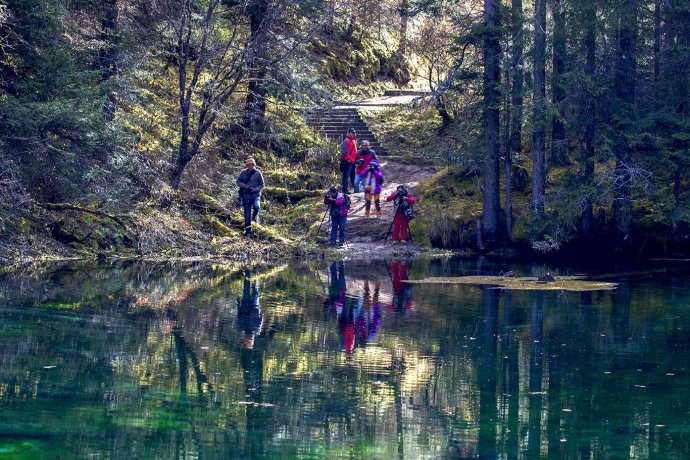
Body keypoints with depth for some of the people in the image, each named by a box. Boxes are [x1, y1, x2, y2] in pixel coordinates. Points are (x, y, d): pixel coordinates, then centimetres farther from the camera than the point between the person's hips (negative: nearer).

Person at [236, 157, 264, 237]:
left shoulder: (258, 173, -1)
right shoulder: (243, 173, 0)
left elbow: (261, 184, 2)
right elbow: (238, 182, -1)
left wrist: (255, 189, -16)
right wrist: (247, 186, -16)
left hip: (255, 195, -1)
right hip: (246, 196, 1)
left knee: (256, 206, -31)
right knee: (247, 215, 3)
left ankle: (255, 216, 3)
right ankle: (248, 231, 15)